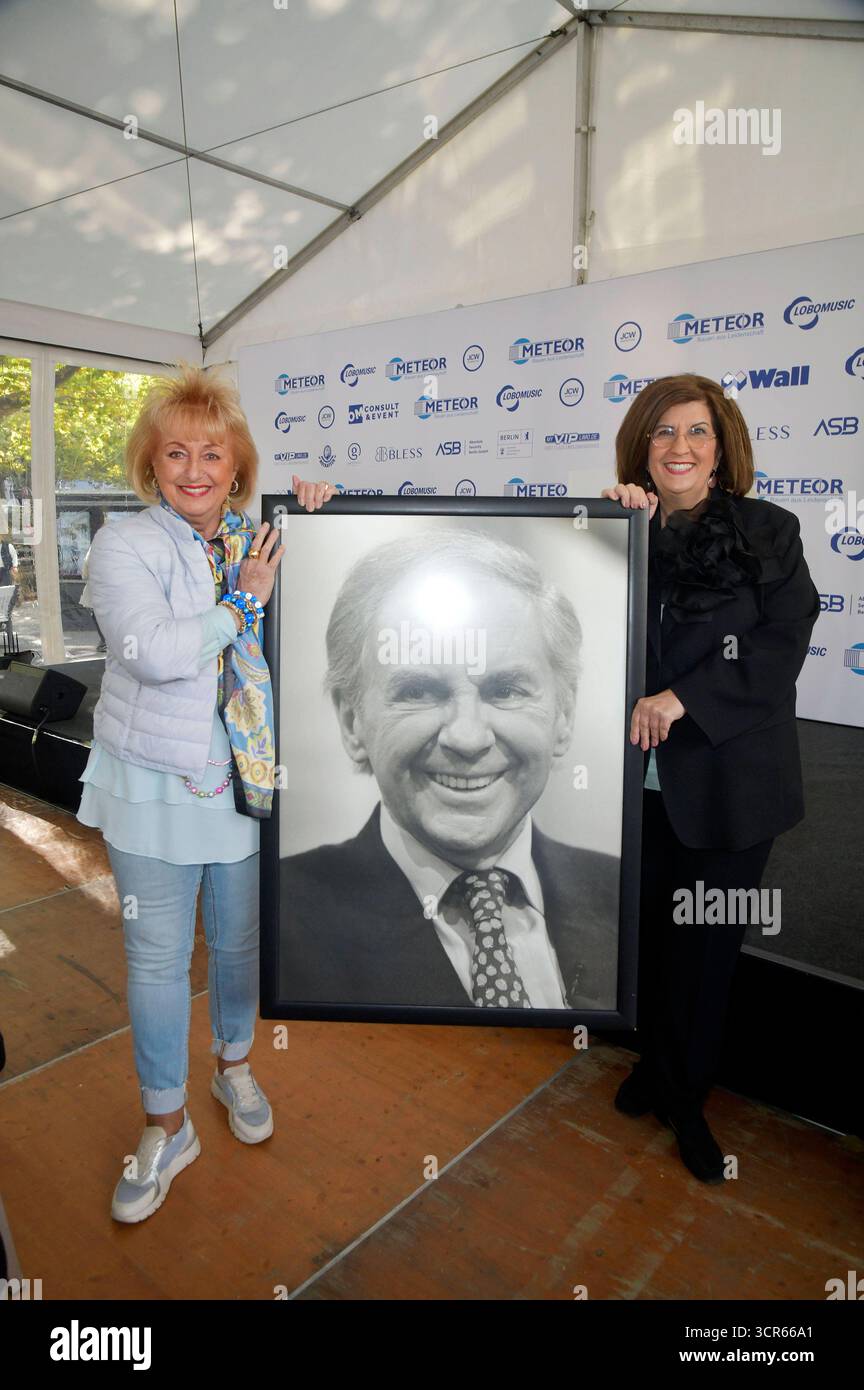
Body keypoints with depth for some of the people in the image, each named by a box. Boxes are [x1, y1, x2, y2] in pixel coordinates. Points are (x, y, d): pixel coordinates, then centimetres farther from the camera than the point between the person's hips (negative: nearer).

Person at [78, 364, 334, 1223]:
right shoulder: (124, 545, -9)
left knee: (239, 940, 18)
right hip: (154, 785, -3)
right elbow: (153, 650, -24)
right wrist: (244, 602, -17)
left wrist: (311, 518, -3)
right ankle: (165, 1126, 30)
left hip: (247, 781, 3)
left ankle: (234, 1066, 46)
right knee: (156, 958, 8)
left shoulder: (257, 542, 3)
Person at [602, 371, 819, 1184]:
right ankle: (656, 1065, 42)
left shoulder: (768, 532, -1)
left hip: (725, 781, -2)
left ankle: (686, 1099, 33)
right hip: (635, 775, 2)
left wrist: (682, 698, -19)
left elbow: (781, 646, -9)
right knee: (646, 932, 16)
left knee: (706, 944, 10)